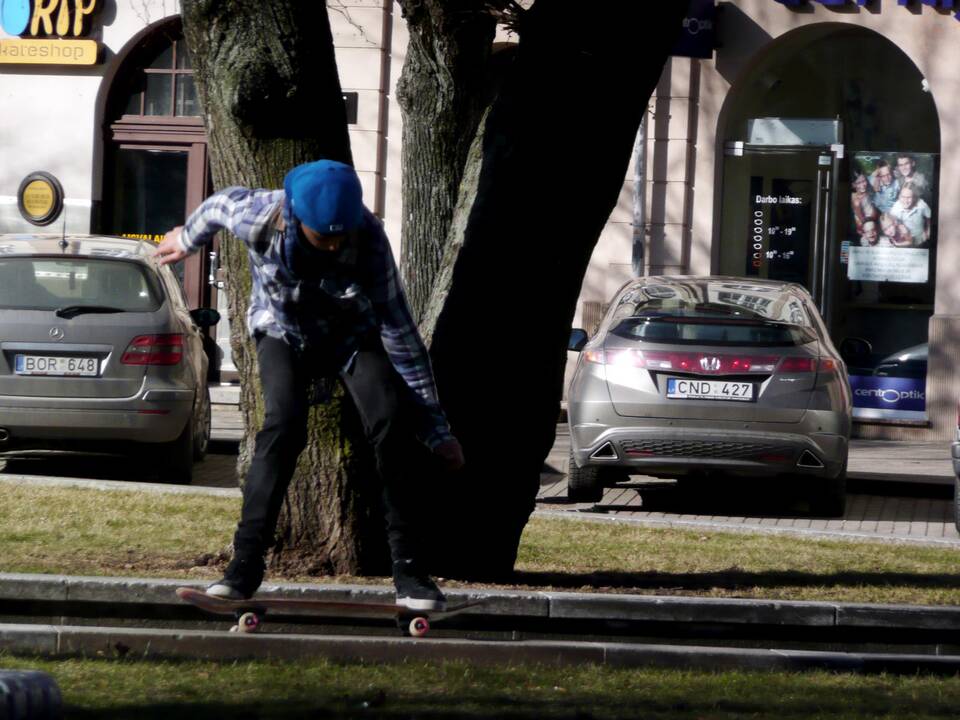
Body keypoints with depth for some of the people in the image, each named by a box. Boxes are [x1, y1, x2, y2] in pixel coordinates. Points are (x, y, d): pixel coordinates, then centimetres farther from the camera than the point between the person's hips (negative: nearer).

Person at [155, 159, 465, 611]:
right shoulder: (258, 217, -32)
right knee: (283, 425, -26)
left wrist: (435, 429, -25)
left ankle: (409, 569, -16)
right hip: (283, 331, 0)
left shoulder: (369, 241, -32)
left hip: (351, 333, 0)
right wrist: (186, 239, 19)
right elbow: (219, 206, -5)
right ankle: (245, 565, -19)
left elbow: (400, 333, -27)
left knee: (392, 421, -23)